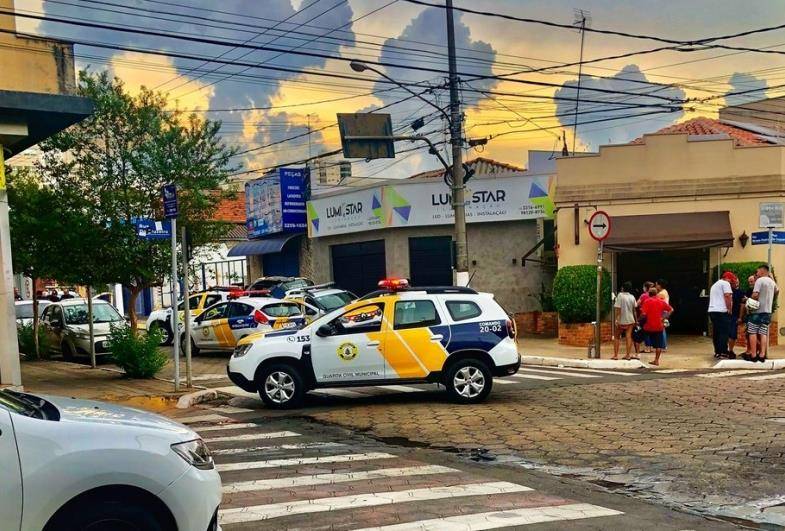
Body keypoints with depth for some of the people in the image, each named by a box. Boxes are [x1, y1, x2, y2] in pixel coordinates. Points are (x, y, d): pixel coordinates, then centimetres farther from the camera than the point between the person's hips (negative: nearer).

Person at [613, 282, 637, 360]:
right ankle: (628, 355, 2)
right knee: (628, 337, 4)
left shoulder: (620, 295, -11)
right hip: (630, 320, 4)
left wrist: (616, 319, -14)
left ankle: (616, 355, 4)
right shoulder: (632, 297, 5)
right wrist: (635, 320, 20)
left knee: (617, 337, 8)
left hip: (621, 320, -4)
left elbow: (617, 308, -16)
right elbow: (634, 309, 10)